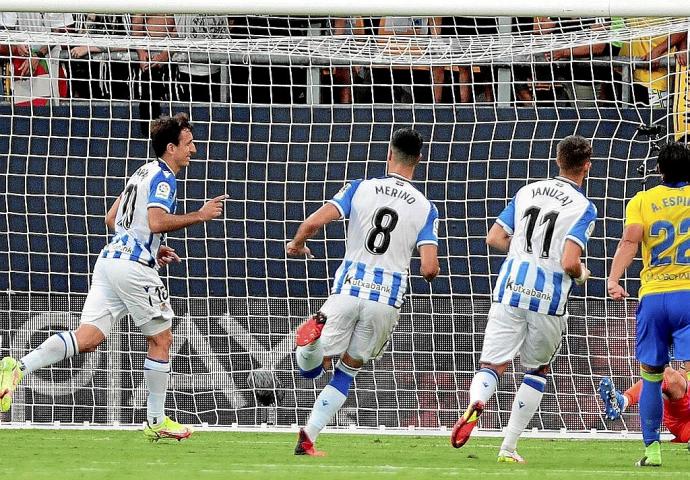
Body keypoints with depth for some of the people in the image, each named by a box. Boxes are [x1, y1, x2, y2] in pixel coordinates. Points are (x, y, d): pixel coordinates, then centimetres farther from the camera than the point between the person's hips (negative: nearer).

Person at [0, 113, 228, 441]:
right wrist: (200, 215, -13)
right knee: (161, 339, 6)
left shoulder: (144, 173, 22)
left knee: (88, 338, -3)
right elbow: (156, 221, -23)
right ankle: (156, 422, 12)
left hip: (110, 259, 8)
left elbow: (111, 219, 27)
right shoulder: (164, 177, -7)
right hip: (134, 267, -8)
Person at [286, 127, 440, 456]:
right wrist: (430, 273, 18)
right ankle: (307, 439, 6)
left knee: (311, 368, 10)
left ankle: (313, 334, -26)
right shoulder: (425, 209, 3)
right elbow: (429, 268, -7)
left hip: (348, 290, -1)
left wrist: (296, 244, 15)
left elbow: (314, 222, -7)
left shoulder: (360, 189, 3)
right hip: (387, 299, 1)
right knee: (347, 372, 16)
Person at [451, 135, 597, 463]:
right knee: (538, 370, 18)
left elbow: (494, 239, 10)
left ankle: (476, 403, -33)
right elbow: (569, 263, -15)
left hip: (510, 289, 2)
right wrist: (581, 275, 8)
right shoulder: (584, 208, -6)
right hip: (548, 299, -2)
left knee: (492, 365, 3)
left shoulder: (527, 192, 9)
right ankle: (509, 447, 13)